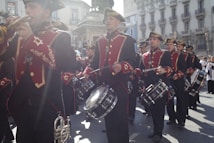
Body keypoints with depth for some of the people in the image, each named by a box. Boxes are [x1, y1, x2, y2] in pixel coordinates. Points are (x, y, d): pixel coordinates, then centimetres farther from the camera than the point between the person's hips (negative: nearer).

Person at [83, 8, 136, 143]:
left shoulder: (127, 40, -1)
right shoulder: (99, 41, 13)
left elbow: (132, 62, -8)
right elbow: (95, 62, 13)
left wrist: (121, 66, -28)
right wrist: (87, 73, -3)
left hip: (119, 85, -4)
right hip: (104, 84, 5)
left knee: (121, 118, 3)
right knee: (108, 116, 12)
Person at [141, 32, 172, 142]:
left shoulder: (165, 54, 1)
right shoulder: (144, 56, 14)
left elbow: (169, 68, -10)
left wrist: (164, 70, -32)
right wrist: (142, 84, 8)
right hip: (149, 86, 5)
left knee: (159, 109, 0)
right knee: (152, 109, 10)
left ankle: (159, 133, 10)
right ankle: (155, 131, 23)